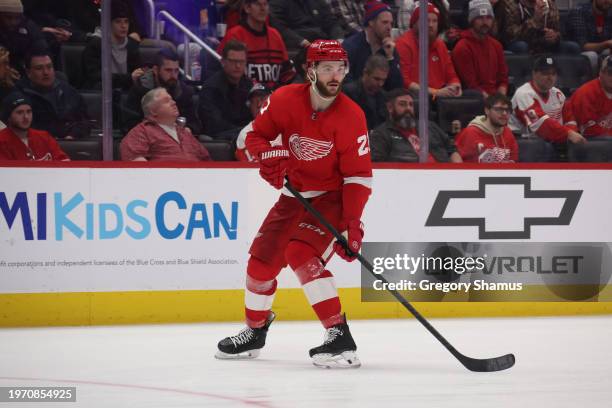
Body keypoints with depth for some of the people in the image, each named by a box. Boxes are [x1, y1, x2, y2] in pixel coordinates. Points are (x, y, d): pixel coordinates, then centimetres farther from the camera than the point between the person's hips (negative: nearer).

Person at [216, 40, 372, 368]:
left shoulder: (351, 116, -19)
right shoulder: (285, 99, -12)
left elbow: (358, 175, -17)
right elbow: (255, 135, 2)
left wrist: (352, 224, -25)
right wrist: (268, 156, -21)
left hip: (332, 196, -5)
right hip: (294, 194, 5)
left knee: (301, 254, -25)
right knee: (262, 258, 8)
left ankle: (340, 338, -27)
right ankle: (255, 331, 33)